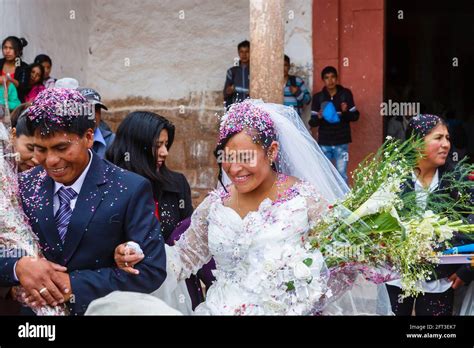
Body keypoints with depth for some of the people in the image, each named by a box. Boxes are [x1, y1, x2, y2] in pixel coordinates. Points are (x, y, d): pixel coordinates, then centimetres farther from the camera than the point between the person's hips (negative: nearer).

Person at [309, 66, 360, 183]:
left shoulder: (346, 94, 1)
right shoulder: (318, 97, 2)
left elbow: (355, 116, 5)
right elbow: (312, 123, 1)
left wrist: (346, 112, -16)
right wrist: (319, 117, -22)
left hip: (341, 143, -1)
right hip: (324, 143, 1)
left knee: (342, 174, -1)